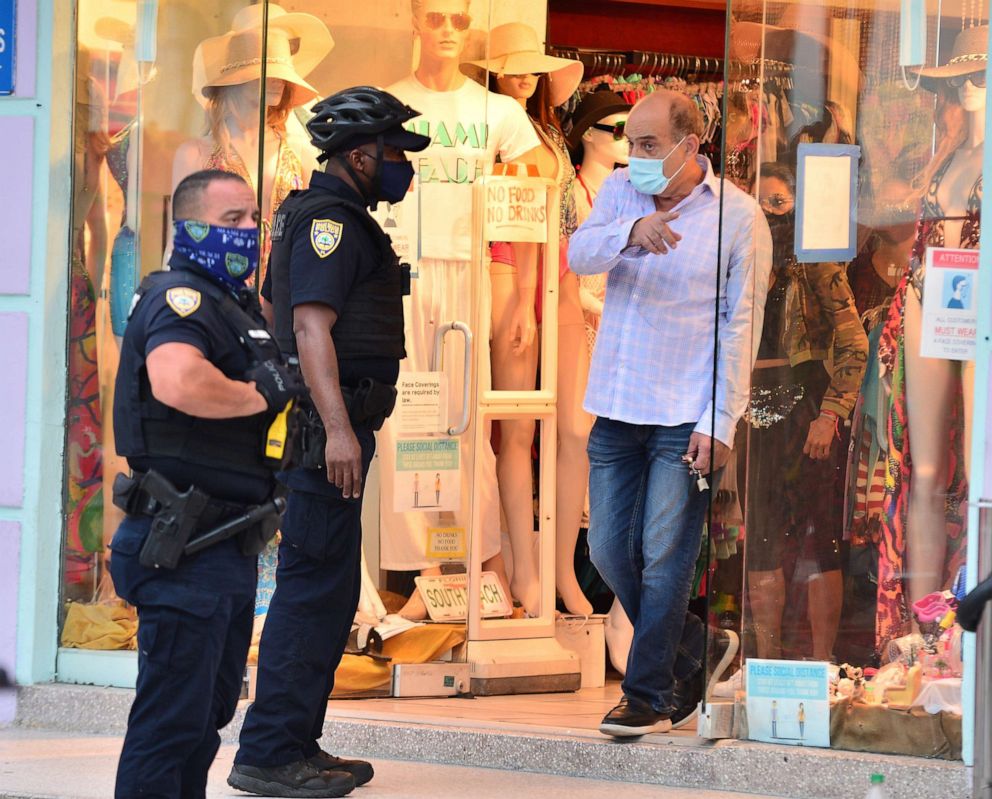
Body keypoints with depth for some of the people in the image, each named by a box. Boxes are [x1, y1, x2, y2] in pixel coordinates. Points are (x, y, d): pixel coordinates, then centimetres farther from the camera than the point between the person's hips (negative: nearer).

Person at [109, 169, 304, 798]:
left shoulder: (242, 306, 19)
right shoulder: (180, 298, -14)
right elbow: (178, 383, -35)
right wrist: (264, 393, -20)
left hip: (229, 548, 11)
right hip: (184, 549, -11)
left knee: (209, 711, 18)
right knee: (173, 716, -10)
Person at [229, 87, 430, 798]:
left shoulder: (334, 218, 21)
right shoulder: (331, 220, -12)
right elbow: (312, 326, -22)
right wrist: (337, 428, -29)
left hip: (330, 427, 11)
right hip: (328, 425, -11)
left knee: (330, 591, 14)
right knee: (314, 587, -10)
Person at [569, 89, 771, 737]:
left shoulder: (738, 216, -6)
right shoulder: (621, 191, 7)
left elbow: (741, 325, -7)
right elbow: (579, 255, -9)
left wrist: (719, 424, -12)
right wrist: (630, 233, -30)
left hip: (687, 416, -5)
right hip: (617, 408, 5)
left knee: (665, 560, -4)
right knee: (610, 552, 8)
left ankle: (649, 696, 5)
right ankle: (684, 658, 26)